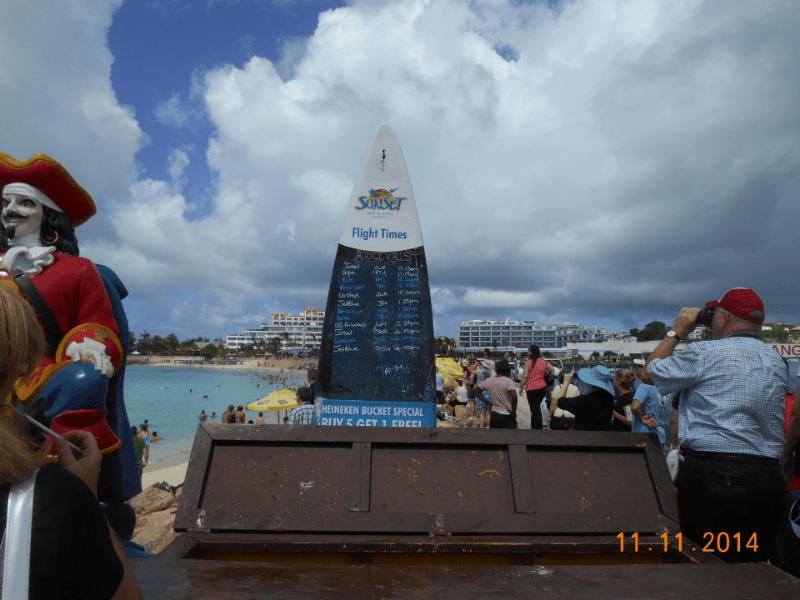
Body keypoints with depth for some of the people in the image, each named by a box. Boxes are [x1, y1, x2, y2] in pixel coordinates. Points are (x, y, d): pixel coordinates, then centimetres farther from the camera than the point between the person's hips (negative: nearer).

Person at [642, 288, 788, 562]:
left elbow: (649, 373, 2)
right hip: (769, 476, 7)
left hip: (713, 474, -7)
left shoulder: (705, 353, -10)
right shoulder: (778, 362, 11)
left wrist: (676, 331, 11)